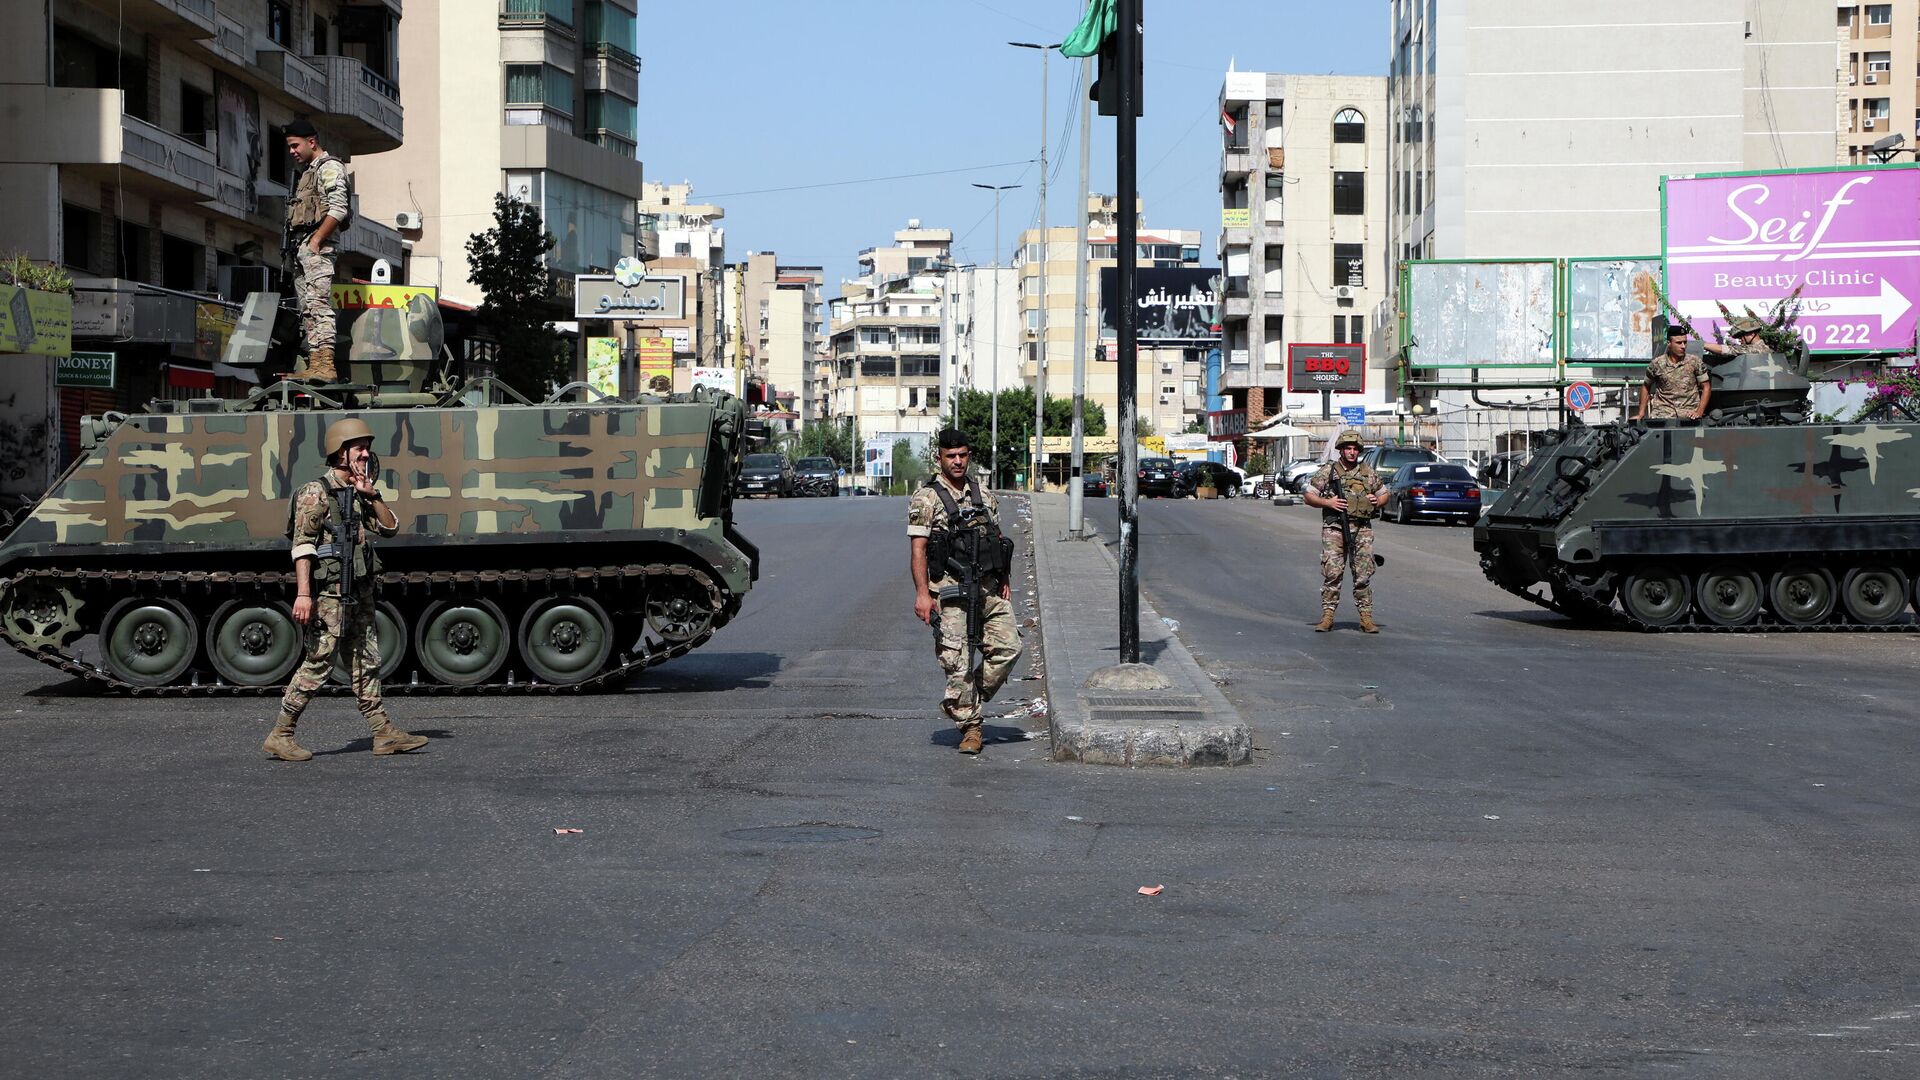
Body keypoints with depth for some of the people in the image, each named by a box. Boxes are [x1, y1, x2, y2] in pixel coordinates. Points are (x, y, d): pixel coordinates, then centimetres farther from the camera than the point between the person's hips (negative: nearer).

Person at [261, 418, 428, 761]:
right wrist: (303, 594, -24)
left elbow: (391, 527, 13)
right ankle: (280, 736, -1)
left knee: (366, 664, 11)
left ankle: (384, 733, 16)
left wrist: (372, 496, -2)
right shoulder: (316, 492, -9)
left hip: (360, 594, 8)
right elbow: (302, 545, -16)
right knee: (317, 665, -7)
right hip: (329, 594, -8)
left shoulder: (359, 493, 15)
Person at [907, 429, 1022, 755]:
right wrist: (921, 593, -15)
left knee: (1008, 646, -5)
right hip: (950, 592, -5)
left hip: (989, 588, 5)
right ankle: (969, 727, 6)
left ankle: (971, 701, 15)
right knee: (959, 662, -5)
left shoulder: (984, 495, 15)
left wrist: (1004, 579, 11)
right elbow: (917, 549, -7)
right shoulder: (926, 499, -2)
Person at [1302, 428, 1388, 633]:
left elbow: (1384, 494, 22)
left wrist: (1377, 501, 0)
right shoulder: (1327, 471, 3)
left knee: (1364, 574, 0)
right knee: (1331, 573, -5)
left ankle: (1366, 617, 5)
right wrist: (1328, 502, -11)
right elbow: (1309, 496, 5)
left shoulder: (1368, 472, 11)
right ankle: (1327, 616, 0)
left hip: (1362, 529, 2)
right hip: (1334, 529, -2)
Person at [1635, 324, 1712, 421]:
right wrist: (1641, 414, 11)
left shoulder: (1695, 362, 3)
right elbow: (1646, 387, 17)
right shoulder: (1657, 364, 3)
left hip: (1689, 413, 1)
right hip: (1663, 412, -1)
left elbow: (1706, 387, 8)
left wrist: (1699, 412, -4)